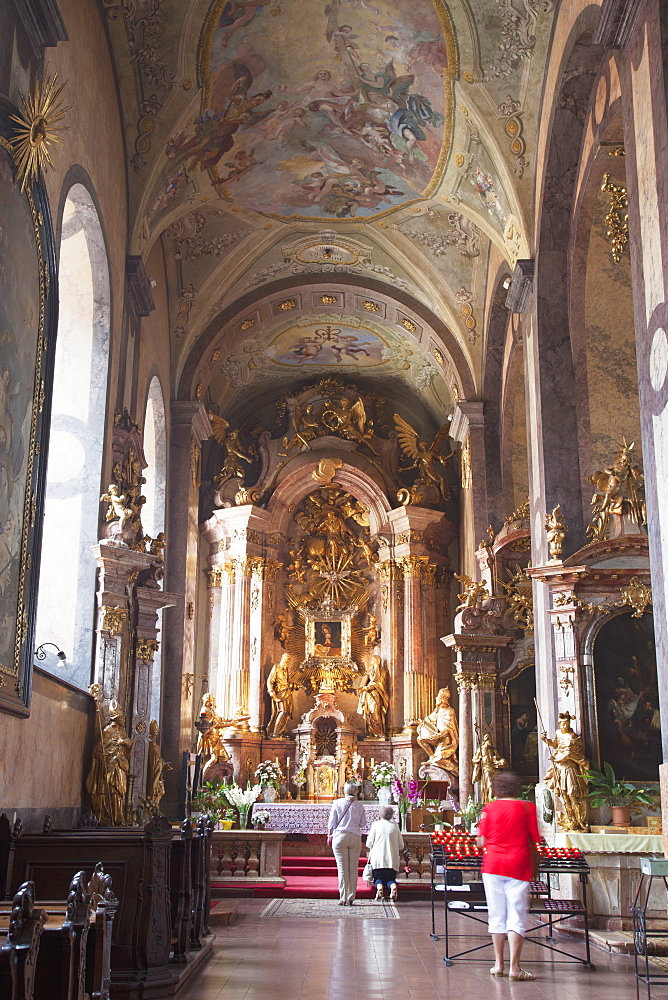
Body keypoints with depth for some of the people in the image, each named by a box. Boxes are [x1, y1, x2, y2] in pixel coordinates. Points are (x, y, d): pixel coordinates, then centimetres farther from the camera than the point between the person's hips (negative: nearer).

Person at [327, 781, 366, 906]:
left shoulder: (337, 803, -2)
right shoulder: (359, 805, 2)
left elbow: (331, 823, 1)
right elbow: (362, 823, 11)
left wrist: (329, 836, 13)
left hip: (340, 836, -1)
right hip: (355, 837, 1)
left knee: (342, 869, 1)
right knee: (353, 869, 7)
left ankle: (343, 898, 0)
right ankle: (351, 898, 9)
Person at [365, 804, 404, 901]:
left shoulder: (375, 824, 1)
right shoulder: (395, 826, 7)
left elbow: (369, 844, 2)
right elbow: (401, 845, 9)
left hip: (377, 858, -1)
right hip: (392, 859, 1)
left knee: (378, 878, 13)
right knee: (390, 878, 13)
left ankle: (379, 887, -22)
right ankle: (393, 886, -22)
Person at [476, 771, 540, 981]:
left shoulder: (489, 808, 2)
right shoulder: (527, 807, -1)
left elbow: (481, 841, 1)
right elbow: (535, 839, -2)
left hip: (493, 864, 2)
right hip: (518, 866, -2)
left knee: (497, 915, 10)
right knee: (516, 916, -1)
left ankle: (498, 964, 15)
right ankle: (514, 967, -7)